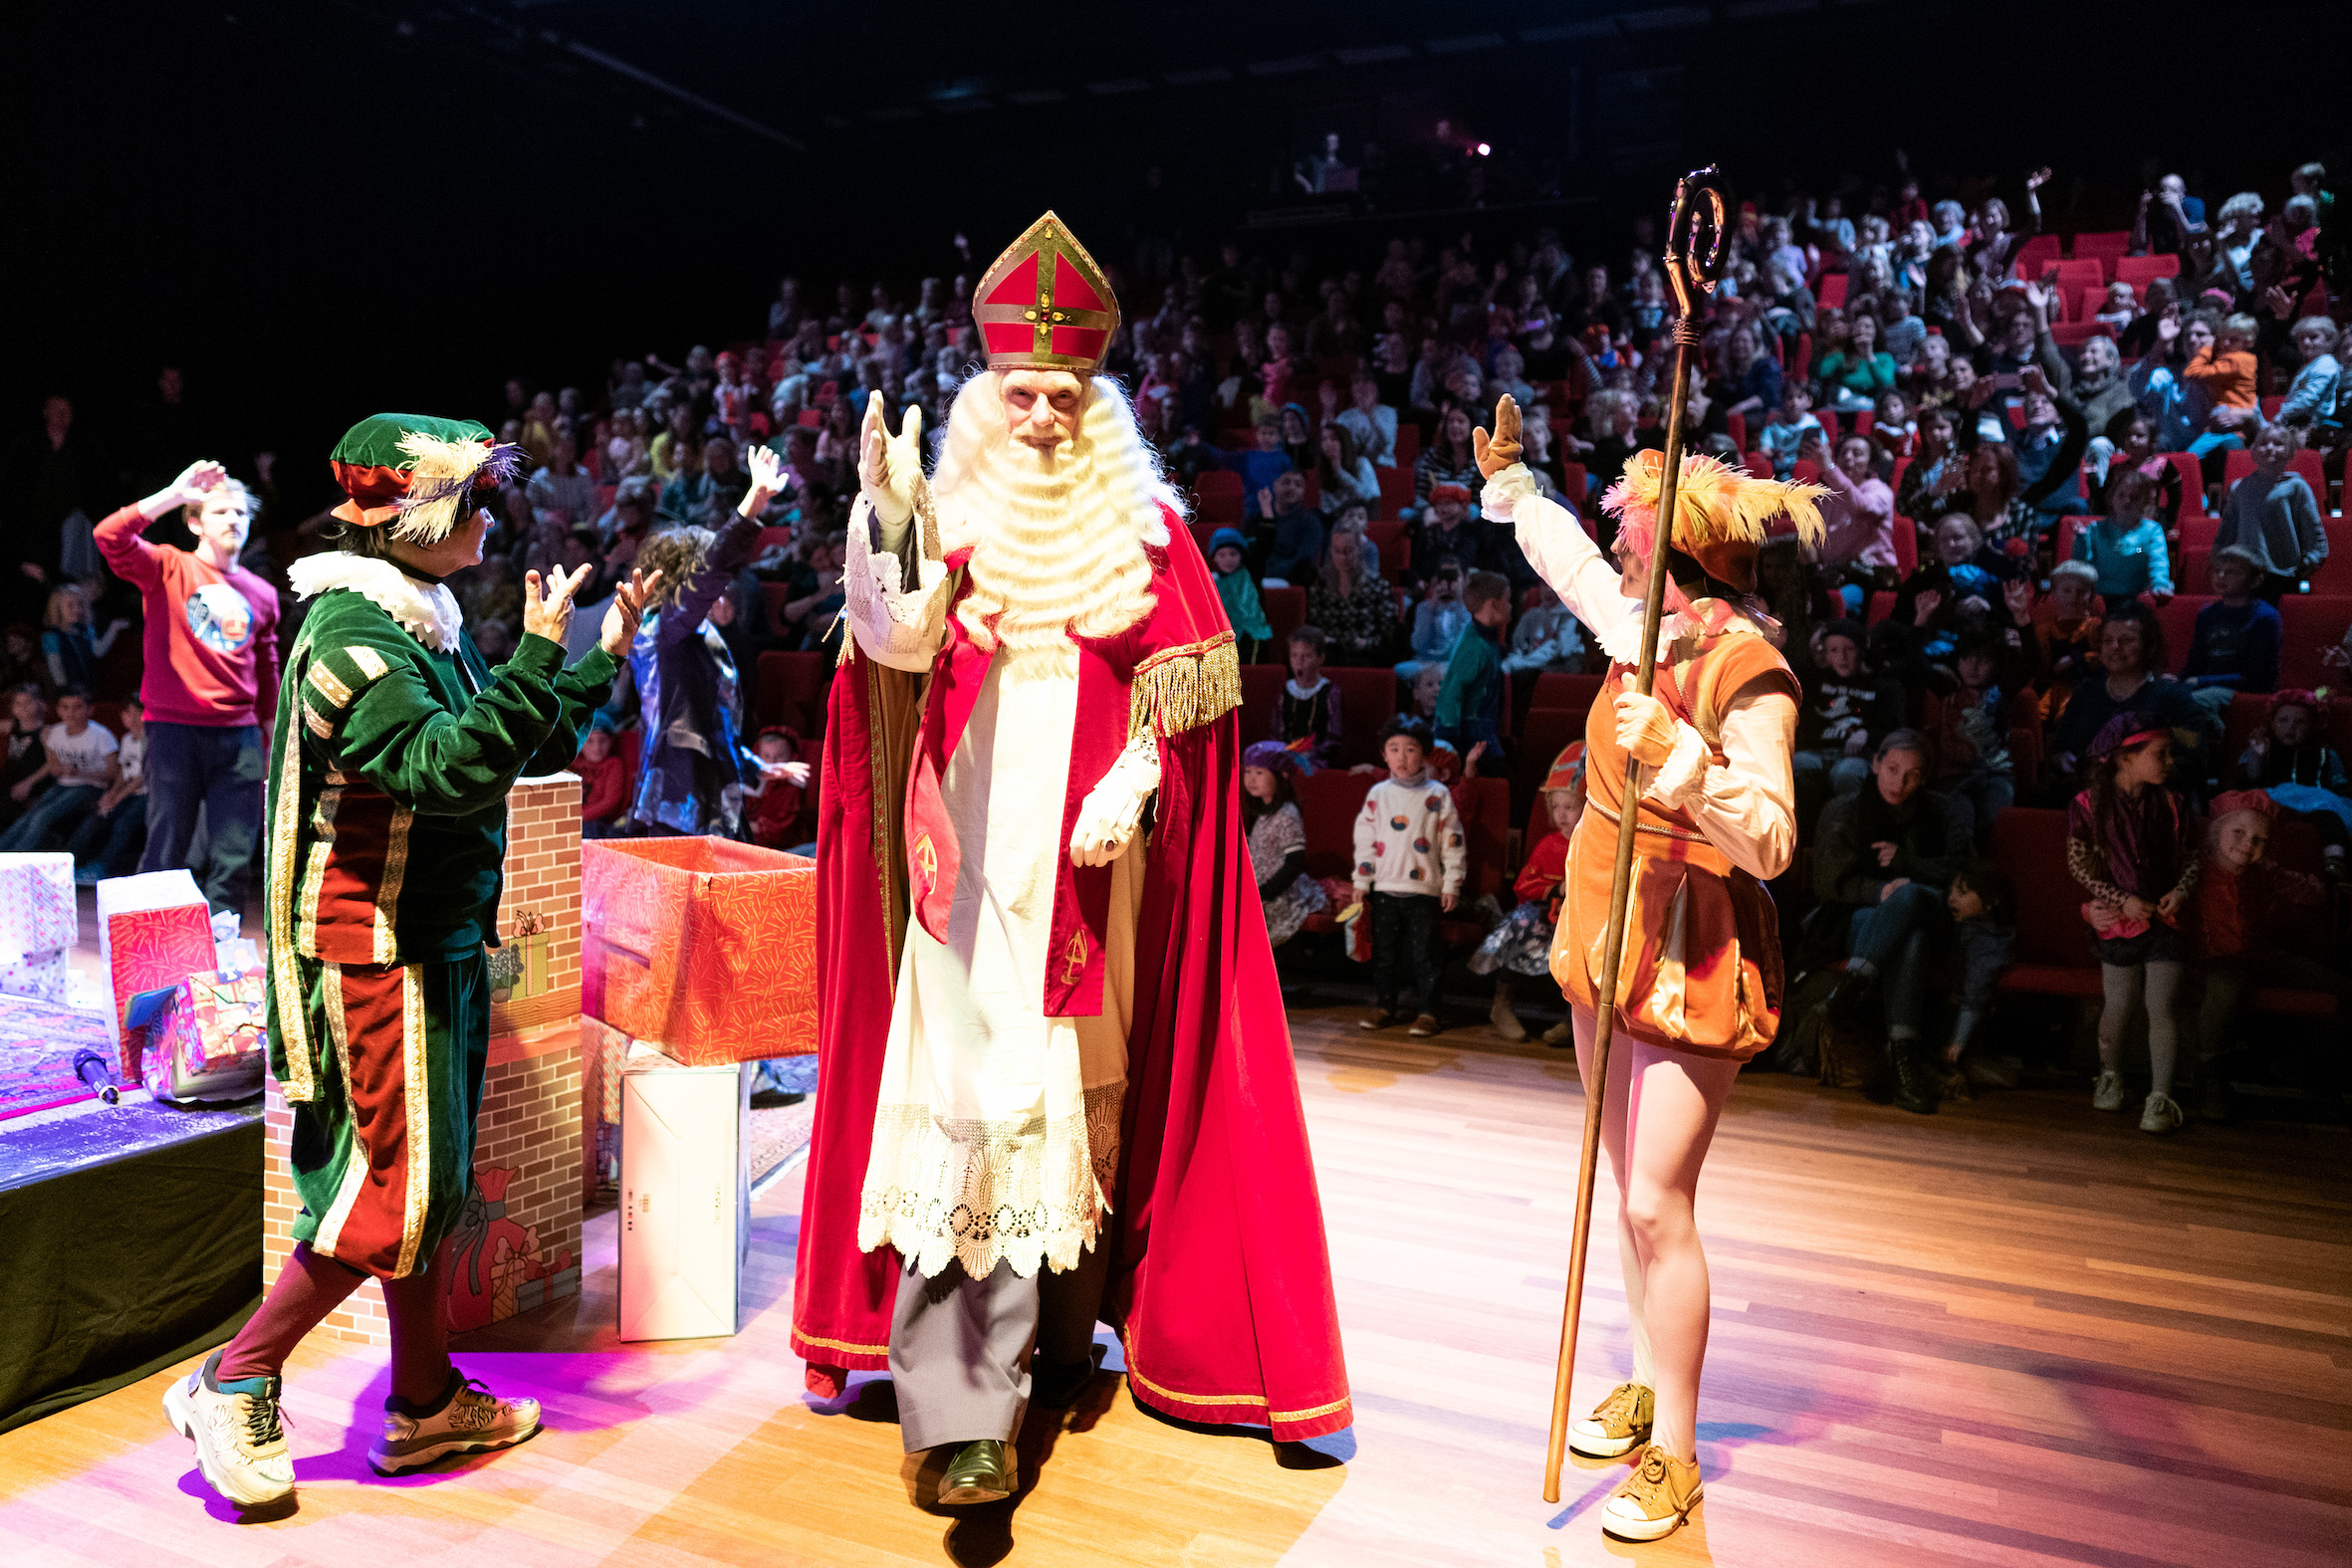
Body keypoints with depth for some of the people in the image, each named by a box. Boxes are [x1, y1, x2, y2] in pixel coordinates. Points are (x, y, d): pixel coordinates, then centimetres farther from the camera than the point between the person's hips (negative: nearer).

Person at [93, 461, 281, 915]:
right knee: (165, 855, 0)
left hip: (240, 737, 4)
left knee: (233, 861, 4)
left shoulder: (262, 594, 14)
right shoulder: (170, 569, 3)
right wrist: (172, 496, -21)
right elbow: (110, 537, -18)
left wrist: (272, 742, 21)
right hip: (175, 729, -4)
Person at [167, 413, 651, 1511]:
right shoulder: (351, 634, -16)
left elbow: (530, 749, 20)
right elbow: (451, 769, -28)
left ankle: (426, 1402, 26)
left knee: (427, 1181, 15)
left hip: (436, 945, 10)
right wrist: (536, 658, -27)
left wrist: (605, 659, 17)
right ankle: (232, 1387, 13)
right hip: (376, 951, -10)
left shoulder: (426, 627, 13)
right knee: (395, 1191, -5)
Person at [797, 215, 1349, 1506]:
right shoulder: (951, 518, 5)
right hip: (975, 858, -1)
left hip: (1096, 859, 2)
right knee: (974, 1096, -9)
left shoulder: (1142, 526, 6)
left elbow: (1184, 688, 2)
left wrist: (1131, 782, -13)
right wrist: (891, 527, -25)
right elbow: (897, 649, -11)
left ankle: (1066, 1329, 28)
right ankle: (966, 1408, -8)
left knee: (1089, 1087, 10)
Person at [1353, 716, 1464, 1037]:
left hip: (1424, 890, -3)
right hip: (1384, 887, 3)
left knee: (1423, 953, 1)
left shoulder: (1438, 795, -2)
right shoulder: (1377, 794, 6)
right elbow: (1365, 839, 9)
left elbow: (1452, 842, -1)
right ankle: (1385, 1006, 22)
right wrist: (1361, 882, 6)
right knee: (1384, 950, 10)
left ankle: (1426, 1012, 10)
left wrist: (1451, 885, -4)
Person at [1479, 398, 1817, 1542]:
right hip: (1609, 933, 8)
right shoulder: (1640, 630, 5)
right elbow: (1568, 557, 25)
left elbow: (1771, 841, -25)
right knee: (1628, 1188, 17)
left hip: (1695, 957, -8)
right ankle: (1647, 1385, 34)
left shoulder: (1749, 674, -18)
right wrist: (1507, 479, 30)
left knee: (1656, 1205, -5)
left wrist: (1675, 751, -35)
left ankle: (1673, 1453, 11)